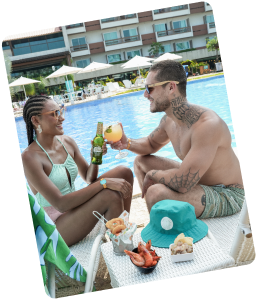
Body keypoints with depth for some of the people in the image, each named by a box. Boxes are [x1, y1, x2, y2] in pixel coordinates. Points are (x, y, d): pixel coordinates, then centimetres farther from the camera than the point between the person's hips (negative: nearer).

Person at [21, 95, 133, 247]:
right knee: (111, 196, -28)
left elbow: (89, 178, 9)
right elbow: (60, 203, -26)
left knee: (124, 172, -3)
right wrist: (104, 182, -30)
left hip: (74, 207, 8)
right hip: (55, 228, -7)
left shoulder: (67, 142, 2)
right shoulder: (29, 157, -20)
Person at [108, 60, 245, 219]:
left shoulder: (207, 125, -31)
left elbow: (183, 184, -36)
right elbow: (151, 144, 18)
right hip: (198, 181, 9)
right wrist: (128, 143, -4)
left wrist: (152, 174, -16)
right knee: (141, 161, 11)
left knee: (156, 192, -32)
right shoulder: (169, 120, -3)